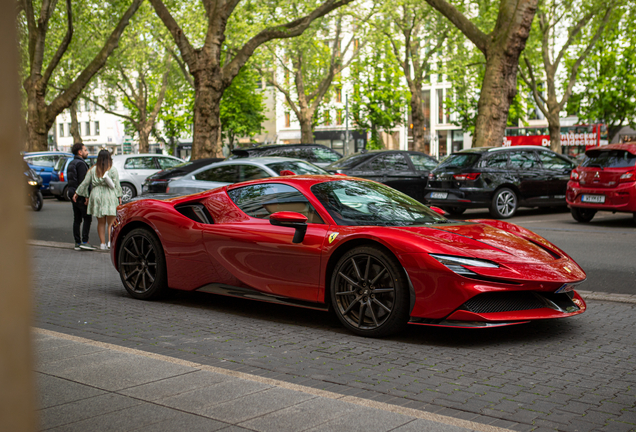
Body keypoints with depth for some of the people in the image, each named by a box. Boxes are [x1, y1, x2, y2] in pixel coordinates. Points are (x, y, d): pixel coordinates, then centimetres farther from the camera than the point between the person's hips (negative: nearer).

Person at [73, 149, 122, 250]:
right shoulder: (113, 170, -2)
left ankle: (103, 244, 9)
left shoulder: (93, 170, 6)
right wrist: (119, 196, 3)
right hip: (110, 196, -3)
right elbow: (117, 185, -4)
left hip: (96, 196, 3)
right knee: (111, 223, 2)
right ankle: (110, 242, -10)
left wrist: (77, 193, 14)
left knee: (101, 223, 9)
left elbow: (85, 183, 6)